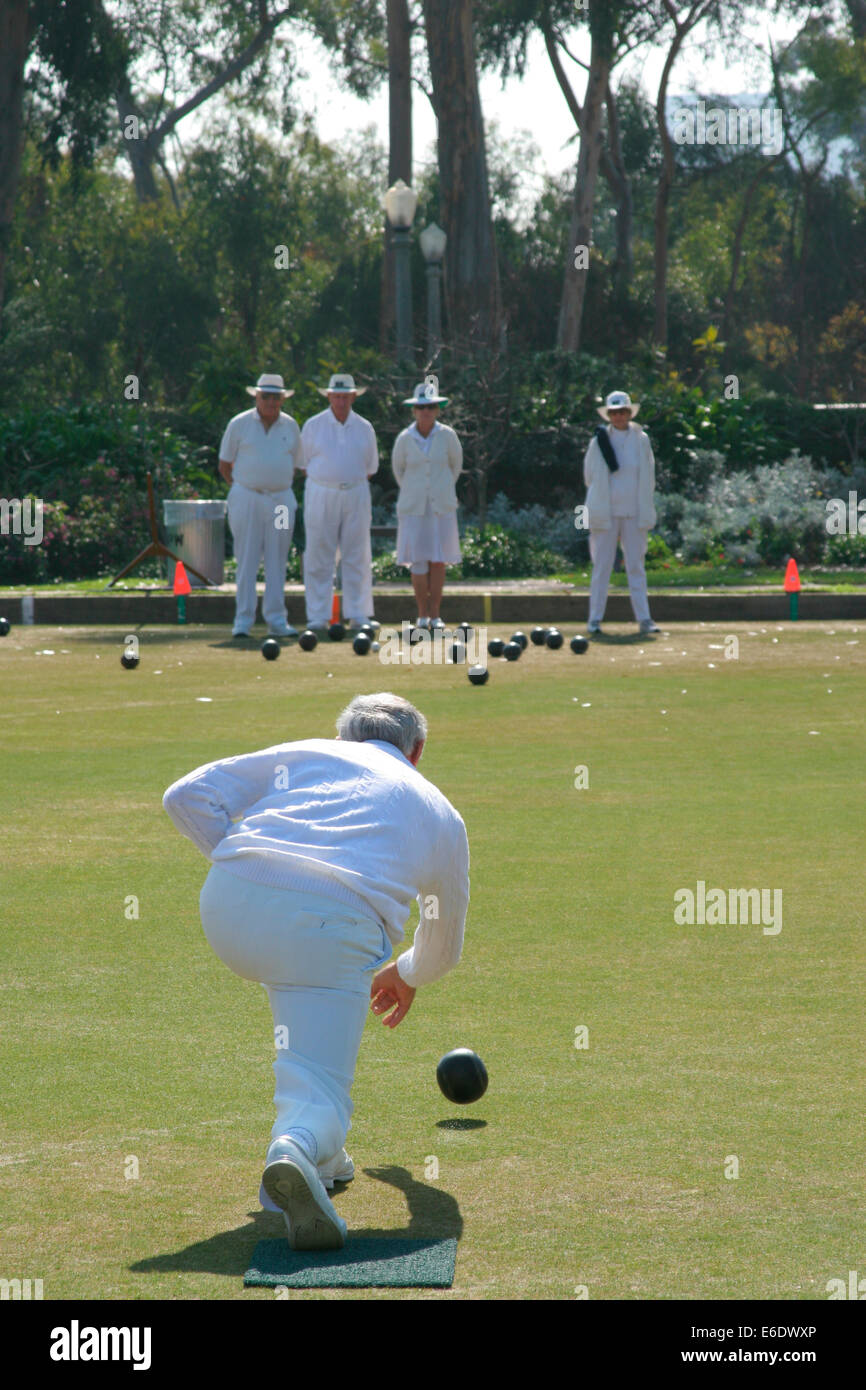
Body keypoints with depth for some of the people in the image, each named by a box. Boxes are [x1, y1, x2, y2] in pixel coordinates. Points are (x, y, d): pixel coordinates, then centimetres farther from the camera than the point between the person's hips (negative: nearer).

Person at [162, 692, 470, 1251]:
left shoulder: (304, 753, 29)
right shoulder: (441, 812, 30)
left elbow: (187, 796, 17)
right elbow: (444, 944, 44)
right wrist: (407, 975, 65)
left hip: (228, 908, 3)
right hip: (335, 926, -2)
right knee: (319, 1088, 0)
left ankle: (322, 1156, 32)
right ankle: (299, 1149, -36)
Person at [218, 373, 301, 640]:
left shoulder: (291, 427, 9)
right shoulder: (239, 425, 1)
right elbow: (224, 465, 7)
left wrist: (278, 487, 10)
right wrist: (242, 489, 6)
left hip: (281, 500, 3)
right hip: (247, 499, -3)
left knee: (277, 562, 4)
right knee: (247, 561, -4)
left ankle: (276, 620, 8)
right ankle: (243, 620, -2)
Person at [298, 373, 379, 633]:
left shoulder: (364, 429, 8)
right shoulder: (313, 426, 2)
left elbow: (370, 468, 15)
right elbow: (303, 464, 7)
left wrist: (352, 485, 5)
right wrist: (325, 486, 2)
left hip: (355, 496, 2)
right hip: (321, 496, -2)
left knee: (357, 556, 1)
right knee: (319, 558, -3)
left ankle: (358, 615, 5)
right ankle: (318, 617, -1)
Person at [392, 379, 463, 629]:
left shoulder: (447, 435, -3)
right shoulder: (405, 439, -4)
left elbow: (456, 464, 13)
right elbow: (398, 467, 13)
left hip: (441, 507, 0)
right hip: (413, 507, 0)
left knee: (439, 561, 0)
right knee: (418, 561, -4)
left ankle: (435, 614, 7)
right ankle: (422, 614, 3)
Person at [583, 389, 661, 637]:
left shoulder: (641, 440, 7)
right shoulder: (598, 442, 3)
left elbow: (648, 478, 10)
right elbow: (590, 477, 9)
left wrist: (644, 509, 5)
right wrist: (600, 503, 6)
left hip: (634, 514, 1)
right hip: (605, 512, -1)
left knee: (636, 566, 2)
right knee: (601, 566, -1)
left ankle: (644, 619, 2)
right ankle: (595, 619, 2)